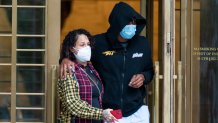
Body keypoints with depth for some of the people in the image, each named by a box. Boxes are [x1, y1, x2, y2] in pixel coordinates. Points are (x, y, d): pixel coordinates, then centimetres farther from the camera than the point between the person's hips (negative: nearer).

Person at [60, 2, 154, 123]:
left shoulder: (142, 43, 1)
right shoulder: (98, 43, -8)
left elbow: (150, 71, 16)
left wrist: (143, 77, -7)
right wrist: (65, 59, -16)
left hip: (137, 113, 2)